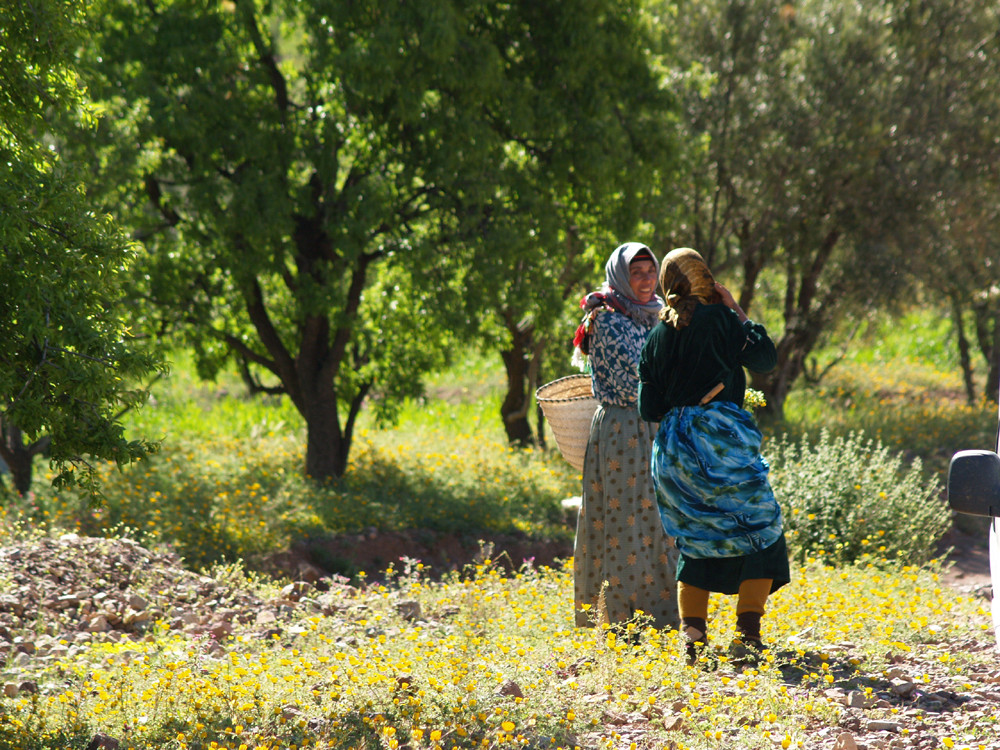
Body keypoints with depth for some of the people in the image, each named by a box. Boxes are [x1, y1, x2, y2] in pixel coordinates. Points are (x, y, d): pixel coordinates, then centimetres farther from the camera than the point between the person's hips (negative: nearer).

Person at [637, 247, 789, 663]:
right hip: (719, 435, -5)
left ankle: (693, 636, 2)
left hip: (673, 445, 5)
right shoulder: (719, 320, -4)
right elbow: (766, 358, 4)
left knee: (697, 540, 14)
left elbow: (648, 408, 7)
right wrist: (737, 310, 9)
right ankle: (747, 634, -8)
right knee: (760, 531, 4)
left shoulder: (657, 336, 8)